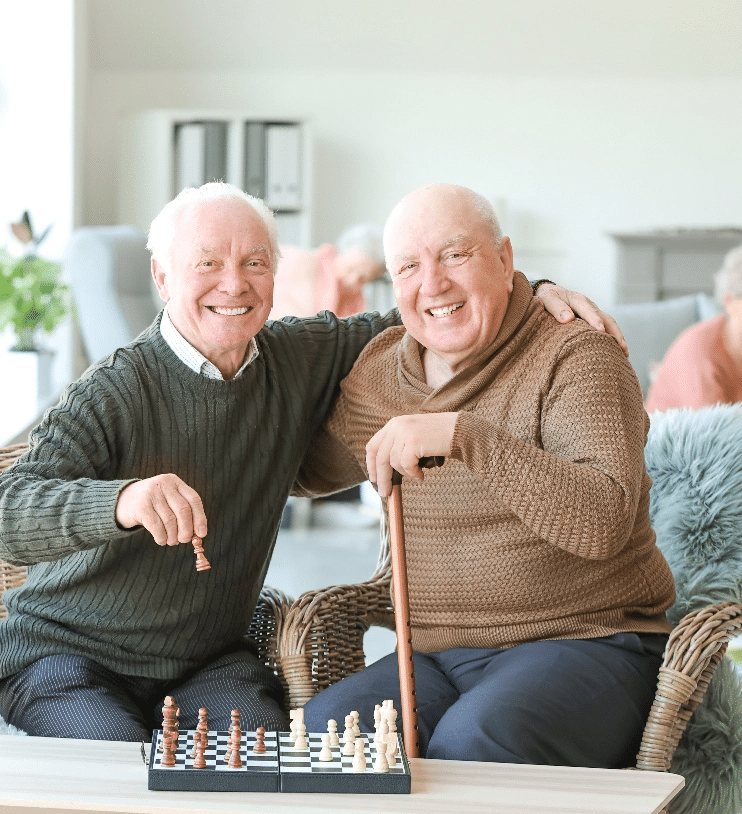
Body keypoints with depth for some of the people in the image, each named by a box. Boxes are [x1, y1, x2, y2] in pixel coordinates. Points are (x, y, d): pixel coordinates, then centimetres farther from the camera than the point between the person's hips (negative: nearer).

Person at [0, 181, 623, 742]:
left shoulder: (302, 358, 0)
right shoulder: (114, 393, -18)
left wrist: (532, 291, -5)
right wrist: (121, 500, -50)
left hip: (209, 659, 4)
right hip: (68, 655, -4)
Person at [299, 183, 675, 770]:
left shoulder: (577, 357, -9)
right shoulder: (376, 372, 10)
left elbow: (605, 520, -25)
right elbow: (310, 469, 31)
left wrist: (463, 434, -31)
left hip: (587, 641, -5)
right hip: (437, 657, 5)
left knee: (473, 742, -34)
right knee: (325, 725, -23)